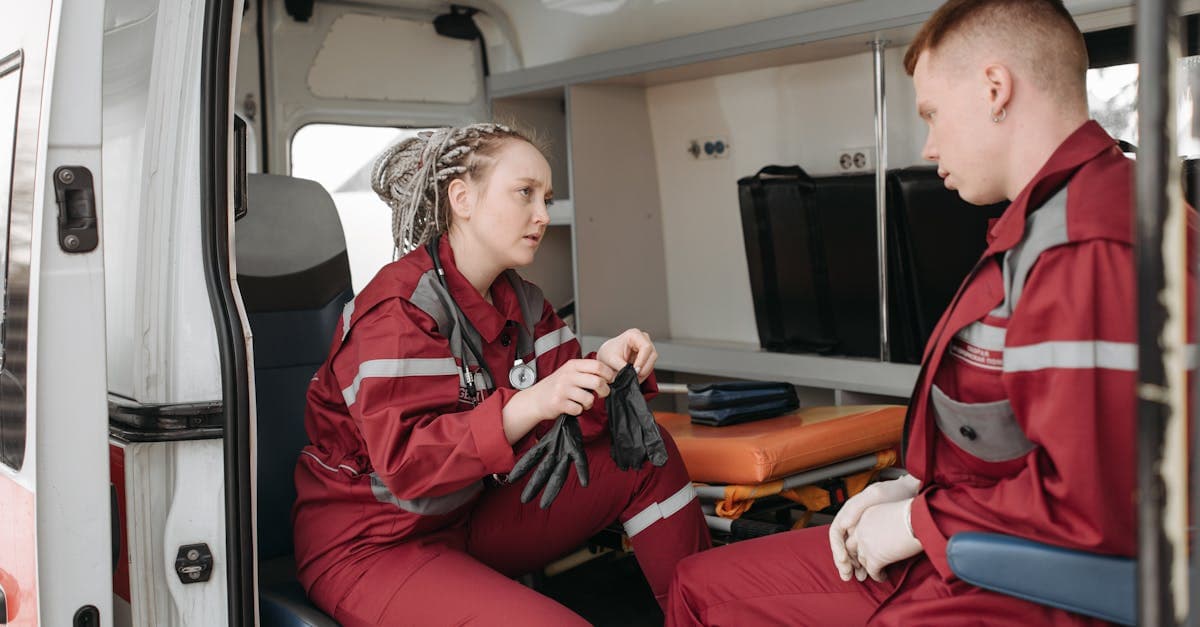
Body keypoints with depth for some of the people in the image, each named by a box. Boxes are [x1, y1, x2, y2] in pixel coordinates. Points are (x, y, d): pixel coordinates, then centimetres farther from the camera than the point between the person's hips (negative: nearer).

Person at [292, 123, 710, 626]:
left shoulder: (521, 302, 6)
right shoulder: (400, 306, -19)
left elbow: (551, 427, 0)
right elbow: (404, 461, -28)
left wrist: (605, 372, -20)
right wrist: (528, 405, -39)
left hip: (468, 518, 8)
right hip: (370, 545, -8)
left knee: (649, 458, 2)